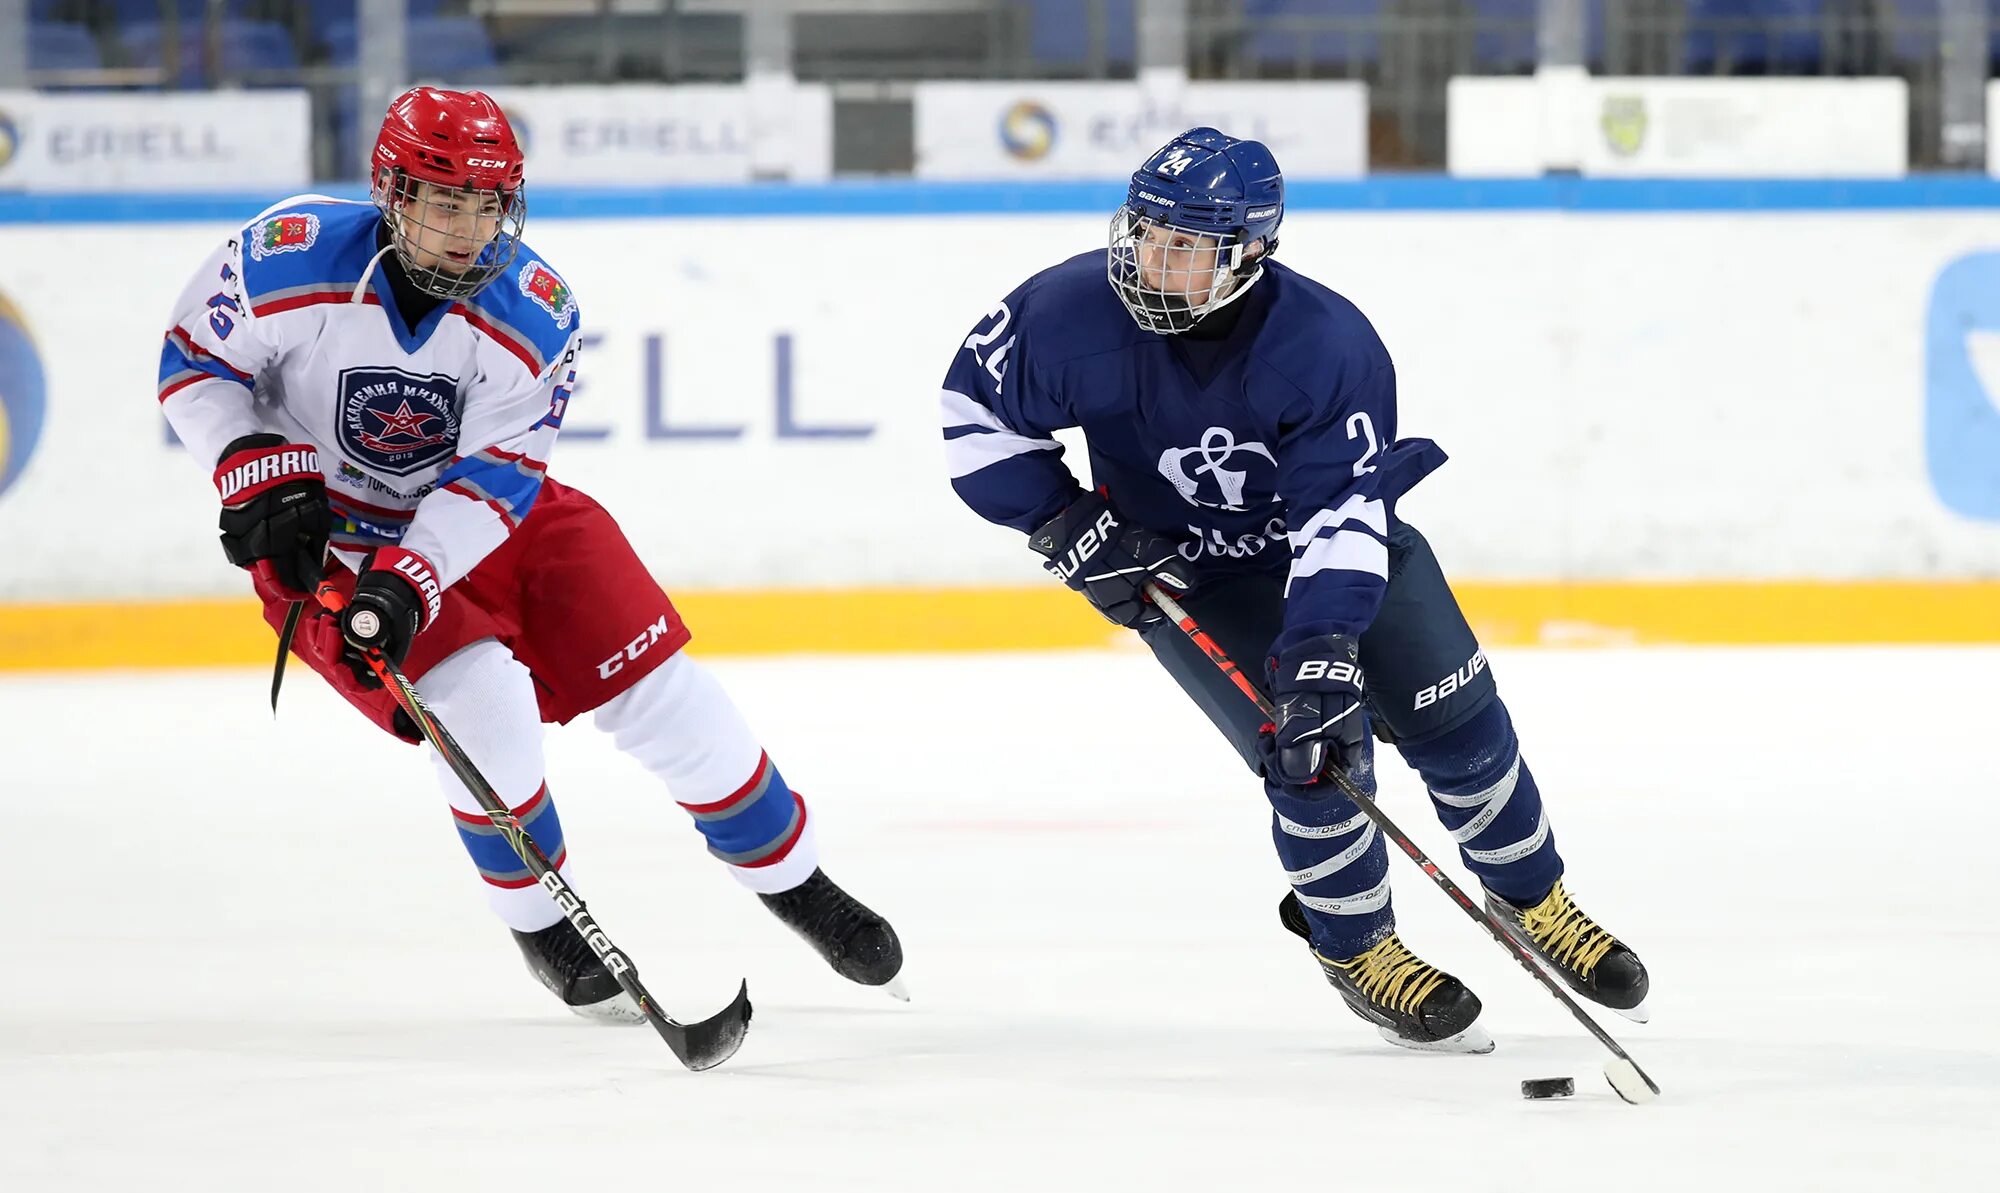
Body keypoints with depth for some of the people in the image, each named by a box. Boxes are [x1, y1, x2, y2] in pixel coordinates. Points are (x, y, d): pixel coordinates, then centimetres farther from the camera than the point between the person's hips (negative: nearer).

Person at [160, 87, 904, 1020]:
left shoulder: (534, 314, -20)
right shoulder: (290, 260, -23)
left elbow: (490, 479, -21)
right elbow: (194, 363, -8)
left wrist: (405, 584, -33)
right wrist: (259, 472, -22)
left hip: (488, 514, 3)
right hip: (324, 531, -3)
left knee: (659, 689, -3)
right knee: (481, 698, -24)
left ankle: (792, 880, 18)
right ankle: (541, 926, -1)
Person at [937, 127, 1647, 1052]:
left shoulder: (1330, 345, -32)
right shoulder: (1073, 314, -28)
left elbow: (1341, 516, -34)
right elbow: (977, 408, -11)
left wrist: (1324, 651, -45)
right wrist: (1066, 526, -18)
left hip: (1344, 531, 1)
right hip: (1184, 572, -1)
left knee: (1456, 718, -2)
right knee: (1311, 752, -16)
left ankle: (1532, 903, 22)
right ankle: (1355, 948, 7)